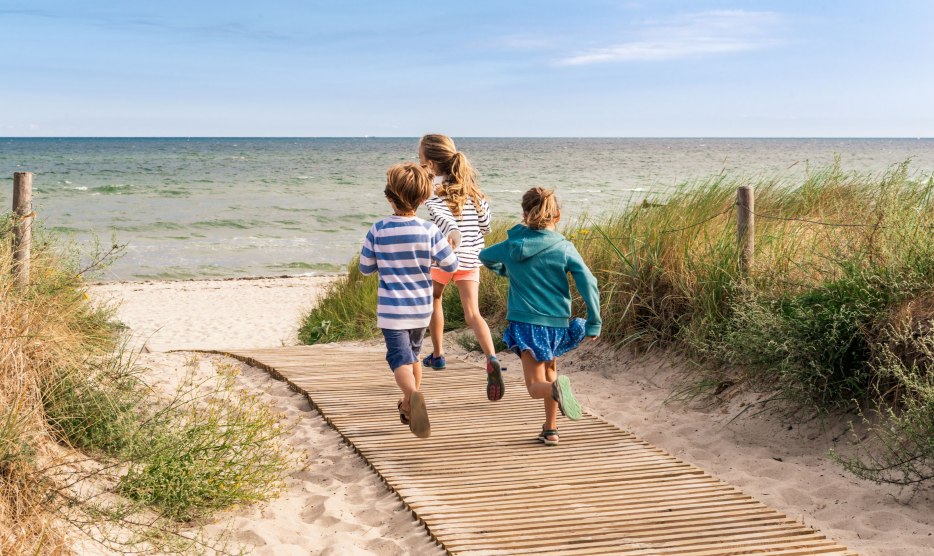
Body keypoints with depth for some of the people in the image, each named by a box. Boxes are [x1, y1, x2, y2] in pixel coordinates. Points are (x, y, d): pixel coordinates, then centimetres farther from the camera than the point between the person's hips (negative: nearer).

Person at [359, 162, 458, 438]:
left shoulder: (377, 231, -10)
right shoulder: (429, 230, -12)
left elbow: (365, 268, 0)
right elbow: (451, 265, -6)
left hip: (392, 309, -2)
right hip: (421, 308, 2)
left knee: (400, 358, -5)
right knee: (413, 353, 22)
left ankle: (413, 395, -36)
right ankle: (409, 407, 35)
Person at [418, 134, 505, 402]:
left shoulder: (432, 189, -9)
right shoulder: (469, 184, 8)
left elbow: (441, 214, -30)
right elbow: (485, 221, 11)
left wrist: (453, 233, -47)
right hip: (470, 258, 4)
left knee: (434, 300, 24)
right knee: (472, 313, -1)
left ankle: (437, 355, 35)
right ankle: (492, 359, -25)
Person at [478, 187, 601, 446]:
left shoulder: (511, 246, 0)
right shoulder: (564, 248, -7)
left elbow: (485, 256, 21)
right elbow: (589, 284, -13)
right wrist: (594, 323, -5)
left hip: (524, 323, -1)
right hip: (557, 323, 1)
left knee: (536, 385, -1)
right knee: (550, 372, 26)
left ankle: (555, 388, -37)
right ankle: (550, 429, 29)